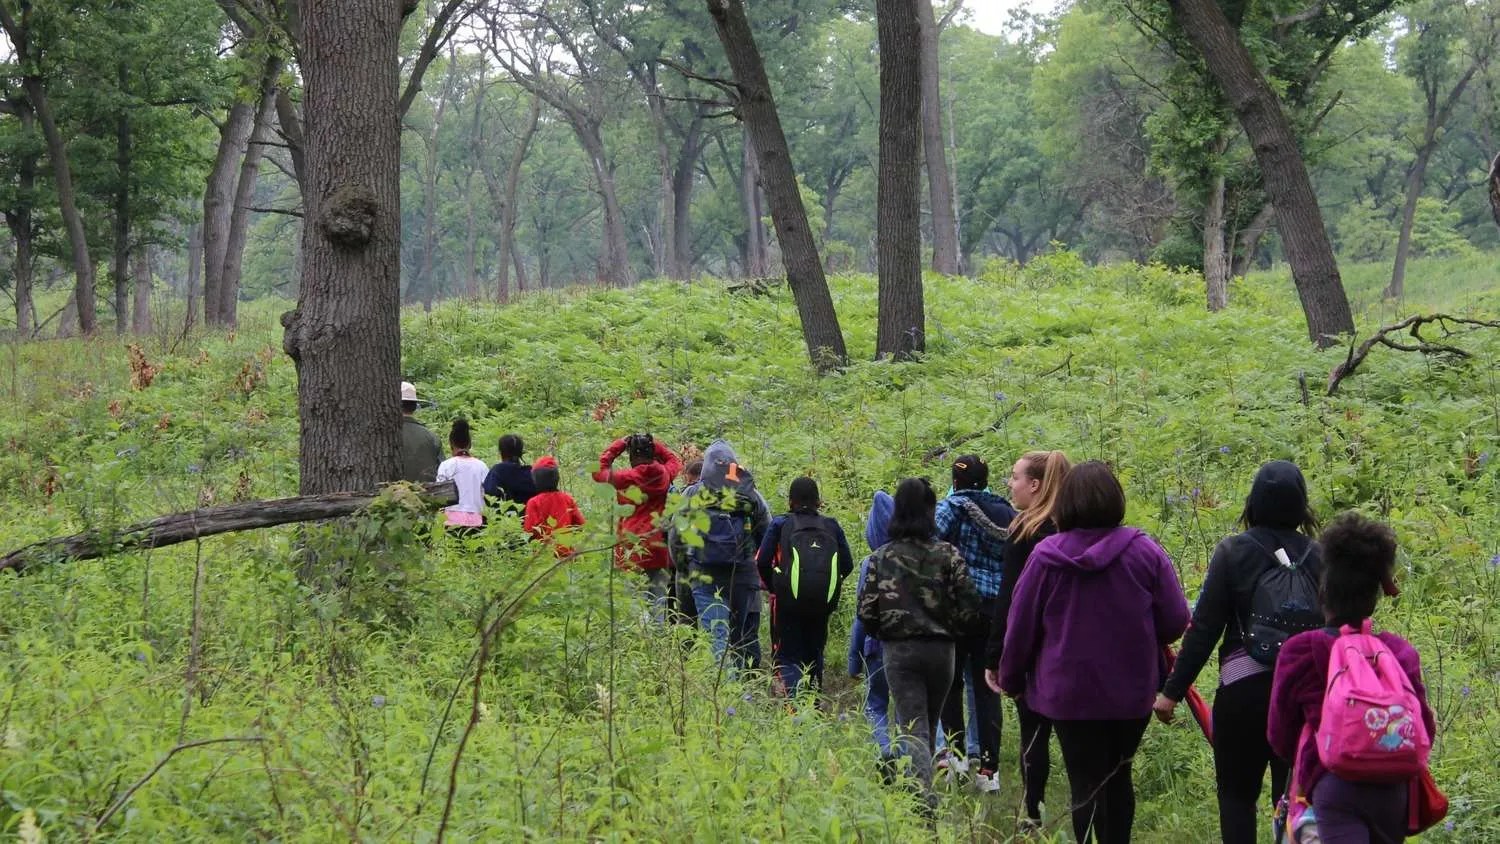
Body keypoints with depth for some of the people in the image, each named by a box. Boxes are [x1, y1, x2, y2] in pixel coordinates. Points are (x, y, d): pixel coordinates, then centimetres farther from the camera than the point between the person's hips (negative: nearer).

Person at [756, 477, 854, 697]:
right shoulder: (831, 526, 8)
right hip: (823, 601, 3)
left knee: (786, 656, 2)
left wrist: (772, 585, 10)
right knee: (814, 653, 20)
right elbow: (847, 564, 6)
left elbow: (762, 561, -5)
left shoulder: (781, 524, 0)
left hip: (788, 600, -3)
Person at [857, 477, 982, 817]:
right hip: (940, 649, 1)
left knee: (914, 728, -4)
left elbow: (866, 611, -6)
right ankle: (920, 786, 33)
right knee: (929, 726, 20)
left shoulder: (882, 557, -5)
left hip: (899, 649, -1)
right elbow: (968, 610, -8)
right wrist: (952, 632, 12)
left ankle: (925, 798, -23)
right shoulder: (948, 555, -6)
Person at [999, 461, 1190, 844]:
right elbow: (1175, 622, -6)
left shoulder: (1046, 555, -9)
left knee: (1085, 784, 5)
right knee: (1118, 777, 19)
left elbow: (1020, 628, -3)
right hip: (1132, 691, 1)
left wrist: (1012, 679, 13)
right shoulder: (1145, 551, -9)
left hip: (1069, 693, -1)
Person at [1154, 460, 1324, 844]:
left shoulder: (1233, 552, -6)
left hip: (1244, 688, -3)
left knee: (1237, 792, 8)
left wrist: (1173, 691, -2)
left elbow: (1203, 629, -8)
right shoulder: (1315, 556, 0)